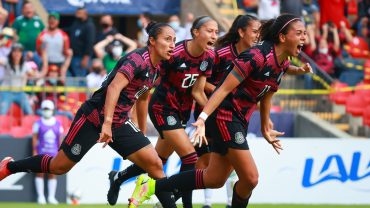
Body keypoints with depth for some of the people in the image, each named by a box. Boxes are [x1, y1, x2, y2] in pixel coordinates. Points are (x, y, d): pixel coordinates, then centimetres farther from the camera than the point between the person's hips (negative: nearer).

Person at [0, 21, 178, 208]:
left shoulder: (155, 68, 6)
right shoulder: (137, 58, -20)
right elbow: (114, 88, -31)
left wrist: (141, 135, 26)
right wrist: (107, 123, -39)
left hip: (119, 123, 8)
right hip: (93, 118, -8)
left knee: (154, 165, -8)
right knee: (59, 166, 5)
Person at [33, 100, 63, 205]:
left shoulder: (57, 124, 9)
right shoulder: (38, 123, 2)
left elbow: (60, 139, 11)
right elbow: (34, 138, 1)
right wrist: (34, 152, -6)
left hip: (53, 153, 2)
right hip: (41, 152, -2)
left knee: (52, 174, 2)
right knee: (40, 173, -3)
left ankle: (51, 197, 5)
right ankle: (41, 196, -1)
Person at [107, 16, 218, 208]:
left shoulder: (209, 57, -6)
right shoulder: (175, 54, -27)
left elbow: (197, 92, -2)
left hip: (183, 110, 7)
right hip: (163, 107, -7)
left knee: (158, 161, 17)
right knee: (190, 156, -17)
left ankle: (117, 178, 39)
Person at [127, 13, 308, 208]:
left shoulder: (282, 63, 4)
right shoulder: (257, 55, -22)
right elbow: (224, 88, -23)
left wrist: (265, 128, 26)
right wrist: (203, 118, -30)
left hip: (241, 121, 9)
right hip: (225, 114, -9)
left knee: (214, 179, 10)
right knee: (250, 178, -11)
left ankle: (151, 185, 19)